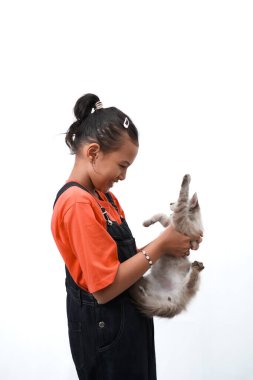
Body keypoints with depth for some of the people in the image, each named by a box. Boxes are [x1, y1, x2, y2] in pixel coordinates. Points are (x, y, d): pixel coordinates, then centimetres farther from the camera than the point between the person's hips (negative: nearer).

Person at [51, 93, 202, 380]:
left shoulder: (102, 196, 6)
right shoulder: (78, 203, -24)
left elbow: (119, 256, 6)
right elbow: (105, 287, -26)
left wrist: (170, 243, -7)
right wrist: (160, 246, -20)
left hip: (125, 319, 9)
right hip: (105, 328, -9)